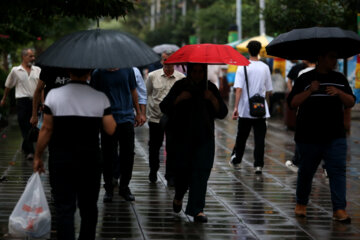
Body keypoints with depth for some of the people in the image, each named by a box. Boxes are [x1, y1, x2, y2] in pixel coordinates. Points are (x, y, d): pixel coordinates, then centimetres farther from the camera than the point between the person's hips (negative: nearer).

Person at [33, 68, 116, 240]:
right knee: (89, 208, 16)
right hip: (90, 161, 1)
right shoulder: (100, 98, -4)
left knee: (64, 208, 1)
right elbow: (111, 129, -2)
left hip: (60, 161, -1)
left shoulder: (54, 95, -6)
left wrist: (38, 157, 7)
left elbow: (46, 129, -4)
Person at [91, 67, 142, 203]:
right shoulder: (98, 73, 0)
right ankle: (109, 189, 14)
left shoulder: (127, 70, 6)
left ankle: (124, 187, 17)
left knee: (128, 154, 3)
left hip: (127, 118, 2)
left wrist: (138, 113, 19)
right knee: (109, 156, 1)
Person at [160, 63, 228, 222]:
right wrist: (179, 98, -17)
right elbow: (164, 107, -3)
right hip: (182, 137, -1)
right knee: (183, 169, 0)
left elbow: (222, 113, 1)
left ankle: (197, 209, -6)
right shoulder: (180, 86, 2)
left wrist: (212, 99, -15)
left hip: (205, 138, 1)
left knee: (201, 172, -8)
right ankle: (178, 196, 33)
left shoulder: (210, 88, 6)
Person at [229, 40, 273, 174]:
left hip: (245, 109, -1)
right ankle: (258, 164, -4)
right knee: (259, 138, 1)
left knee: (241, 136, 14)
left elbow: (239, 89, -14)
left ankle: (236, 160, 27)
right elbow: (268, 90, 7)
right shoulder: (265, 68, 1)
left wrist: (236, 107, -15)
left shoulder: (243, 67, -7)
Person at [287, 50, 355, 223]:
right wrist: (309, 91, -17)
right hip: (308, 136, -2)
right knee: (306, 171, 11)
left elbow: (351, 103, 9)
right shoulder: (305, 79, 0)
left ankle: (339, 209, -11)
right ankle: (301, 204, 30)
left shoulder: (340, 79, 11)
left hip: (335, 137, 2)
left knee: (338, 170, -9)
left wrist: (339, 93, -10)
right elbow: (292, 103, -5)